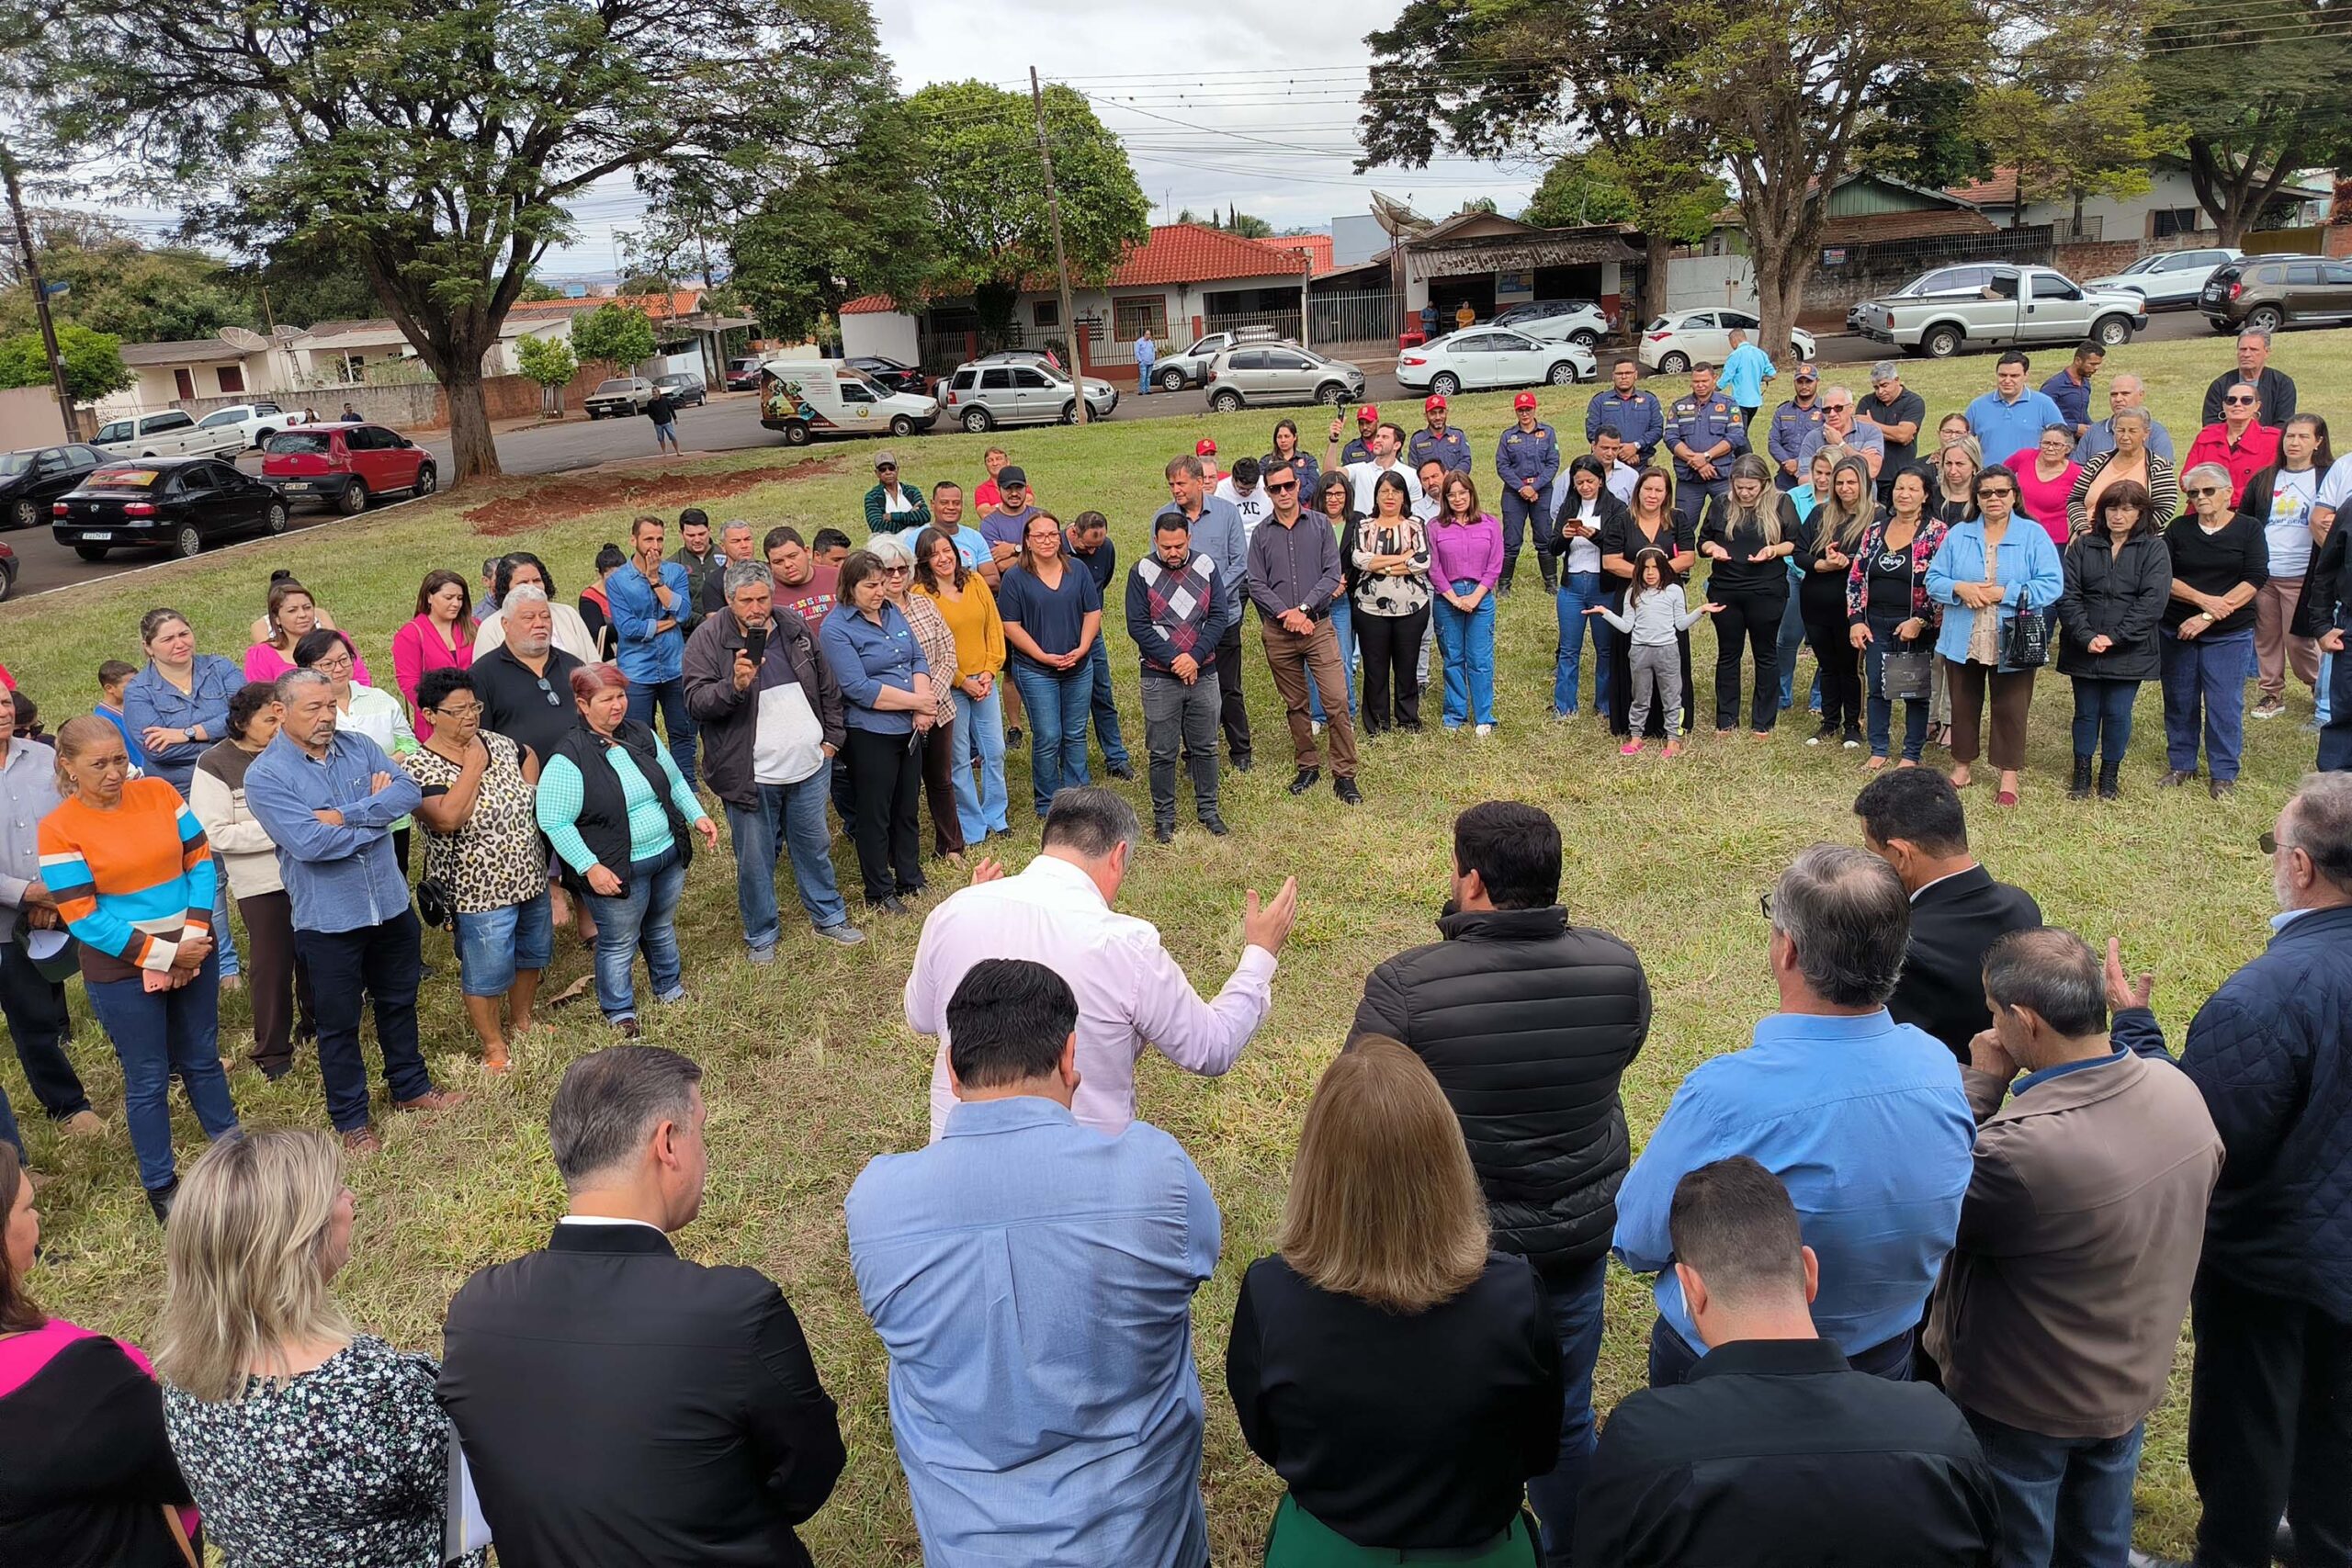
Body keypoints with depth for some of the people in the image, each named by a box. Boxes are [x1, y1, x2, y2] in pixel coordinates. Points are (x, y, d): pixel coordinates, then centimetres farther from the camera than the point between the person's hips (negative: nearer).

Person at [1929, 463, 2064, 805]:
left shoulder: (2034, 535, -2)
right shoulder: (1958, 534, 6)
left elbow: (2052, 585, -9)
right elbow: (1933, 579, 3)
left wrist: (2005, 593, -19)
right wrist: (1959, 588, -17)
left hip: (2012, 643, -2)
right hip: (1963, 642, 3)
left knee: (2010, 709, 4)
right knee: (1963, 706, 13)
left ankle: (2009, 777, 15)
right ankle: (1963, 765, 29)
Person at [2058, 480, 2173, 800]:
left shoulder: (2154, 549, -1)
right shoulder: (2083, 546, 4)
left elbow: (2153, 602, -10)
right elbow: (2068, 596, -3)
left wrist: (2114, 637, -16)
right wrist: (2086, 637, -15)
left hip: (2129, 651, -2)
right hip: (2083, 650, 2)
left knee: (2117, 713, 4)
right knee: (2086, 712, 10)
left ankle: (2110, 775, 21)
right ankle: (2082, 773, 23)